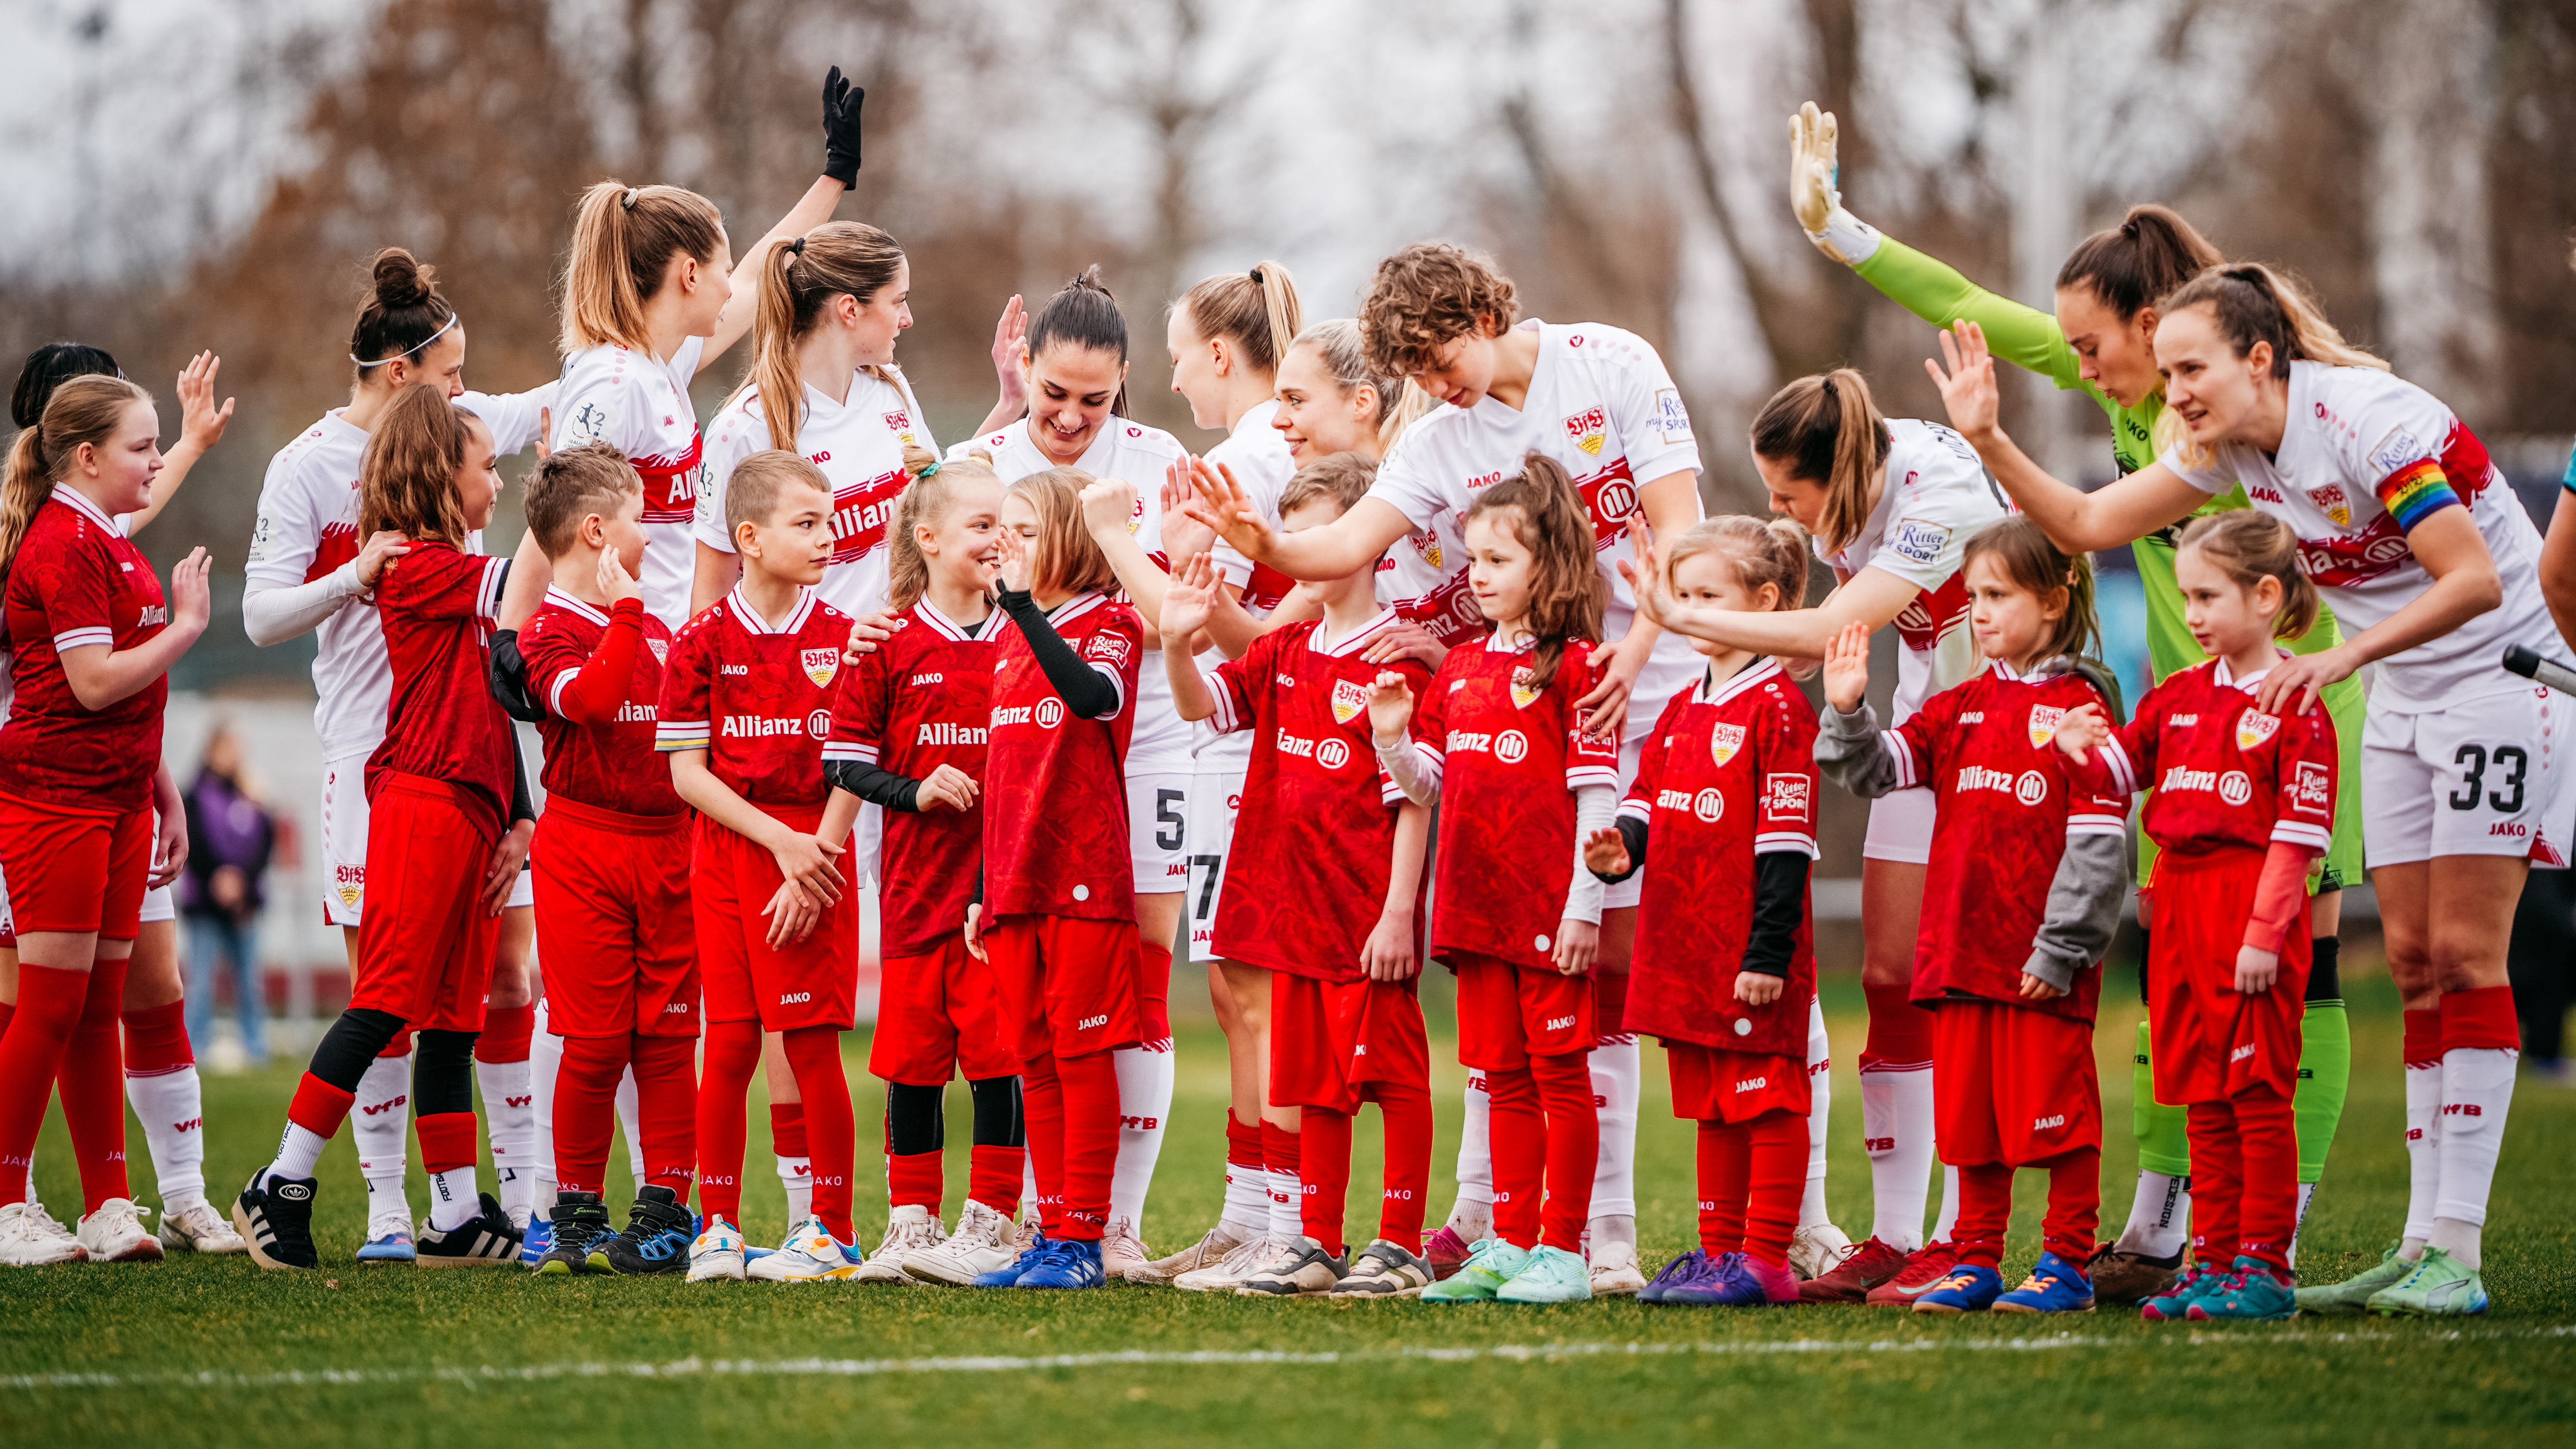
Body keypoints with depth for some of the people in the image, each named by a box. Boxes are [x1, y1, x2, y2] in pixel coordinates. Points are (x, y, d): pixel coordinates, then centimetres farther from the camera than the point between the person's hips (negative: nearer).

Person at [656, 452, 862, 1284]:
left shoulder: (840, 640, 3)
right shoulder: (703, 644, 2)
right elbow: (687, 772, -2)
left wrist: (812, 864, -10)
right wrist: (780, 840, -11)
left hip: (815, 855, 0)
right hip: (728, 850, 0)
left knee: (813, 1044, -3)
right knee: (730, 1044, 2)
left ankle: (832, 1230, 4)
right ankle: (718, 1228, 11)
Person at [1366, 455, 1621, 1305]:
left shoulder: (1575, 663, -7)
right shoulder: (1460, 668, 14)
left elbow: (1597, 793, -11)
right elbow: (1430, 784, 17)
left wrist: (1586, 906, -15)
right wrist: (1391, 737, -3)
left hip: (1550, 911, -7)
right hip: (1476, 907, 7)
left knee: (1559, 1074, -1)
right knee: (1505, 1079, 12)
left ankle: (1562, 1251, 2)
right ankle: (1509, 1245, 17)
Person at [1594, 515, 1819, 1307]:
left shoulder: (1777, 709, -11)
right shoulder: (1683, 709, 16)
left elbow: (1786, 844, -14)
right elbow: (1647, 797, 20)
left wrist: (1768, 953, -18)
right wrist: (1622, 848, -4)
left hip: (1749, 952, -9)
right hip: (1684, 946, 9)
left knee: (1765, 1101, -3)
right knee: (1711, 1105, 14)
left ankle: (1765, 1259, -2)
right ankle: (1719, 1250, 20)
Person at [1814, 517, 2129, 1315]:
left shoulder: (2081, 708, -7)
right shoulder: (1962, 708, 13)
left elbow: (2097, 844, -10)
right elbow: (1879, 769, 7)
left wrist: (2062, 948, -14)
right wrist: (1846, 713, -12)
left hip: (2043, 962, -6)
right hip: (1960, 946, 6)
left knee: (2054, 1109, -1)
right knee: (1969, 1110, 11)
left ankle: (2067, 1263, 8)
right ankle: (1977, 1262, 20)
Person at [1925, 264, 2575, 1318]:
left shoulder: (2364, 420, -24)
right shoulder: (2224, 447, 1)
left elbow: (2474, 580, -28)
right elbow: (2084, 524, 4)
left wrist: (2342, 656, -34)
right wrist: (1988, 441, -9)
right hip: (2403, 695, 8)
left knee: (2463, 952, -12)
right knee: (2412, 961, 3)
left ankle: (2455, 1252, -13)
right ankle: (2424, 1244, 4)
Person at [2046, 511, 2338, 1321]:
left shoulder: (2295, 708, -9)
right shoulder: (2180, 695, 13)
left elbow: (2297, 833, -12)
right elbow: (2120, 769, 18)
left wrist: (2264, 933, -17)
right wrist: (2081, 751, -5)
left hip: (2252, 906, -7)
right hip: (2179, 904, 7)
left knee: (2258, 1094, -3)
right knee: (2203, 1100, 11)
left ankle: (2265, 1265, 1)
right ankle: (2214, 1261, 16)